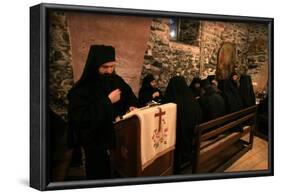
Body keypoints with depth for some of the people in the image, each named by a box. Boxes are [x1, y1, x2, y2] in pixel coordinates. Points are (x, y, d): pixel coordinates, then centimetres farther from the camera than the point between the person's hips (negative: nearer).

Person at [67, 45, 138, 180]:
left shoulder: (117, 80, 1)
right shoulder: (81, 90, -19)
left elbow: (129, 95, 19)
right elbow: (81, 119, -30)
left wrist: (132, 105, -5)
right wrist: (108, 101, -27)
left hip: (120, 136, 6)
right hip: (96, 144, -5)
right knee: (100, 175, 7)